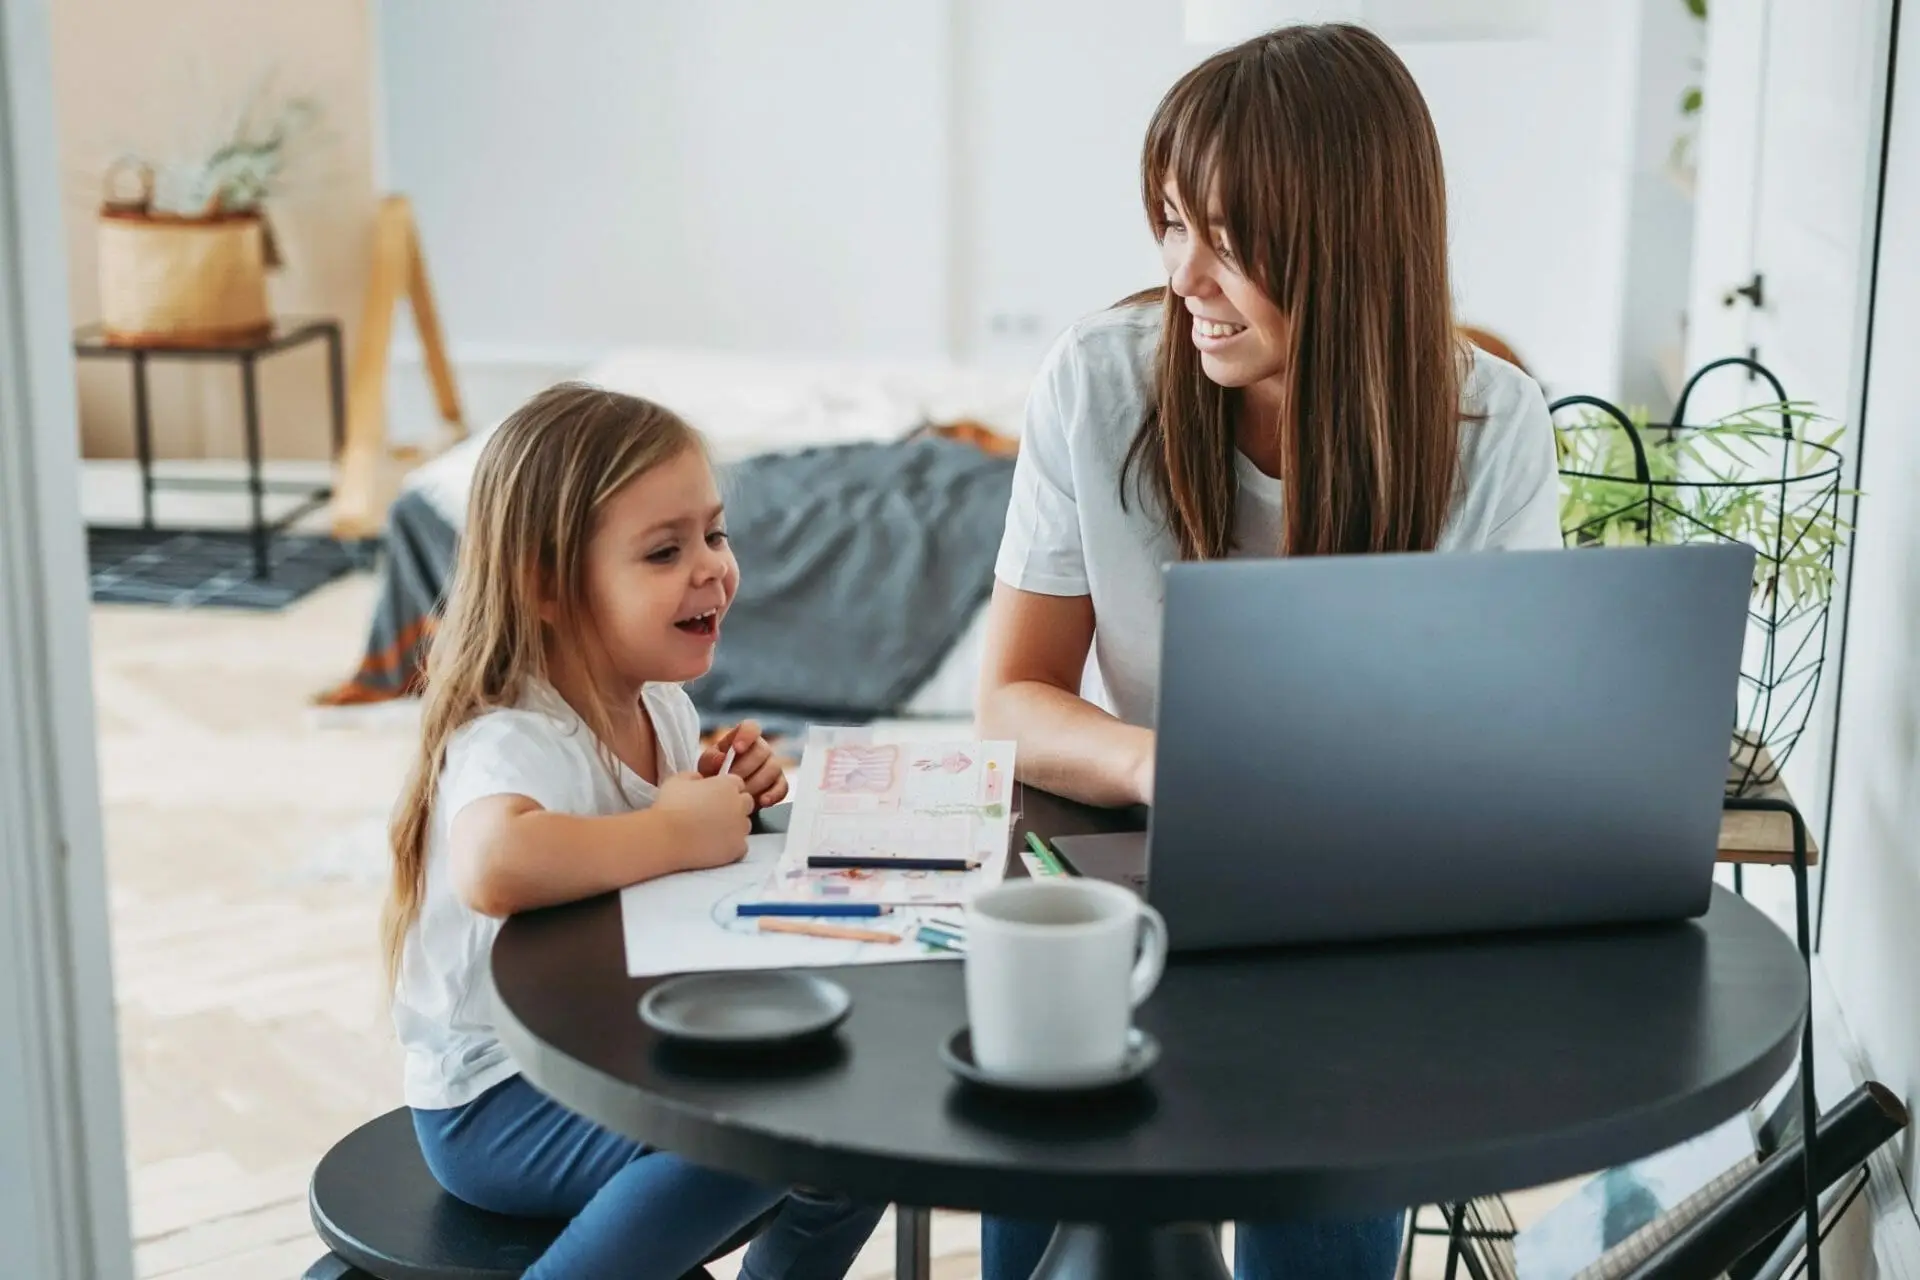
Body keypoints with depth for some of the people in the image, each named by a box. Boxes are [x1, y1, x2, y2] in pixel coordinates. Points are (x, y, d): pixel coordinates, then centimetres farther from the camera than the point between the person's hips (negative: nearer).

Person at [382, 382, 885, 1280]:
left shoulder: (661, 703, 0)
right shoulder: (516, 741, -26)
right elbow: (497, 866, -50)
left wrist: (728, 800, -4)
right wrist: (676, 832, -35)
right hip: (497, 1106, -8)